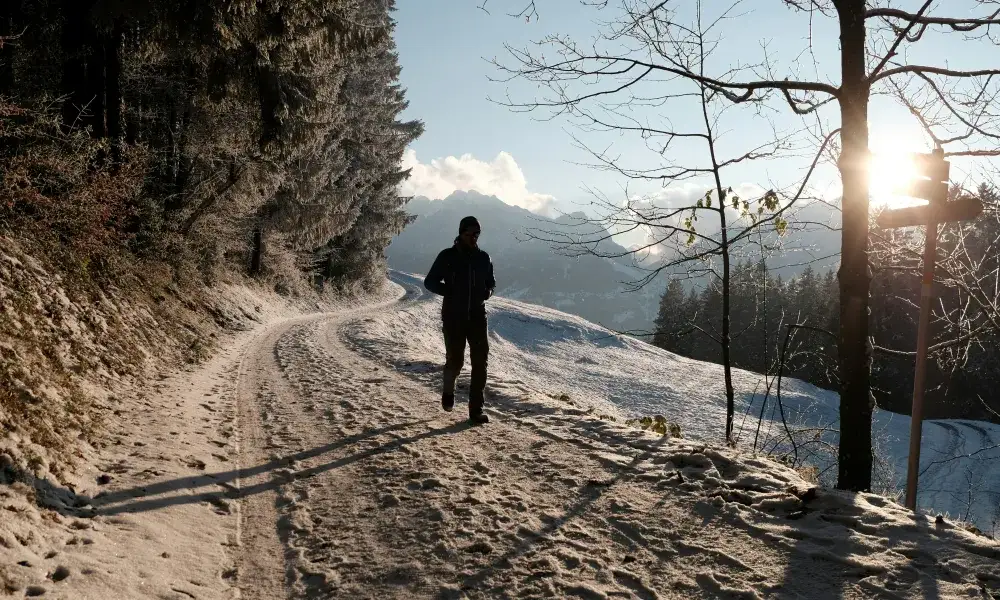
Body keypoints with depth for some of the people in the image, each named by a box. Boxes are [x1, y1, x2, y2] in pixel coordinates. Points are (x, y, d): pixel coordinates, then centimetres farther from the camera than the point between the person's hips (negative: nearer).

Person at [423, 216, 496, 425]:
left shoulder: (483, 258, 7)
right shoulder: (447, 256, -3)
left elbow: (491, 282, 19)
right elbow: (430, 282, 2)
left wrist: (488, 291, -4)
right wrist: (450, 292, -13)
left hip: (477, 316, 3)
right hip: (453, 317, -3)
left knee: (480, 362, -4)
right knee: (455, 360, -1)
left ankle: (476, 410, 1)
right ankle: (448, 389, 32)